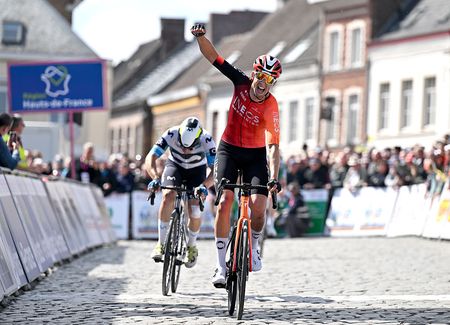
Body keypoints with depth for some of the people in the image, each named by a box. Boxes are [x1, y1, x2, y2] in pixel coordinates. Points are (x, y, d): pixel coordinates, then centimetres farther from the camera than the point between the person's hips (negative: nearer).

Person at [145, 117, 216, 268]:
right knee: (168, 196, -29)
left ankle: (191, 246, 15)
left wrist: (204, 186, -55)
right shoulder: (171, 135, -33)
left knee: (194, 213, -15)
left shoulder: (206, 140, -35)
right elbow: (150, 158, -35)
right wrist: (155, 178, -52)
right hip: (175, 166, 0)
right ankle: (161, 243, -19)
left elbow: (214, 169, -37)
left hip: (197, 170, 0)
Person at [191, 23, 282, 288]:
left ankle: (254, 246, 15)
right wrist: (201, 36, -30)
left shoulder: (270, 107, -22)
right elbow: (213, 57, -12)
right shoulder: (241, 82, -14)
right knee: (225, 201, -17)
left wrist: (274, 178, -39)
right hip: (229, 149, 2)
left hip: (255, 155, -1)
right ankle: (221, 266, -15)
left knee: (258, 206, -19)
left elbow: (273, 145, -27)